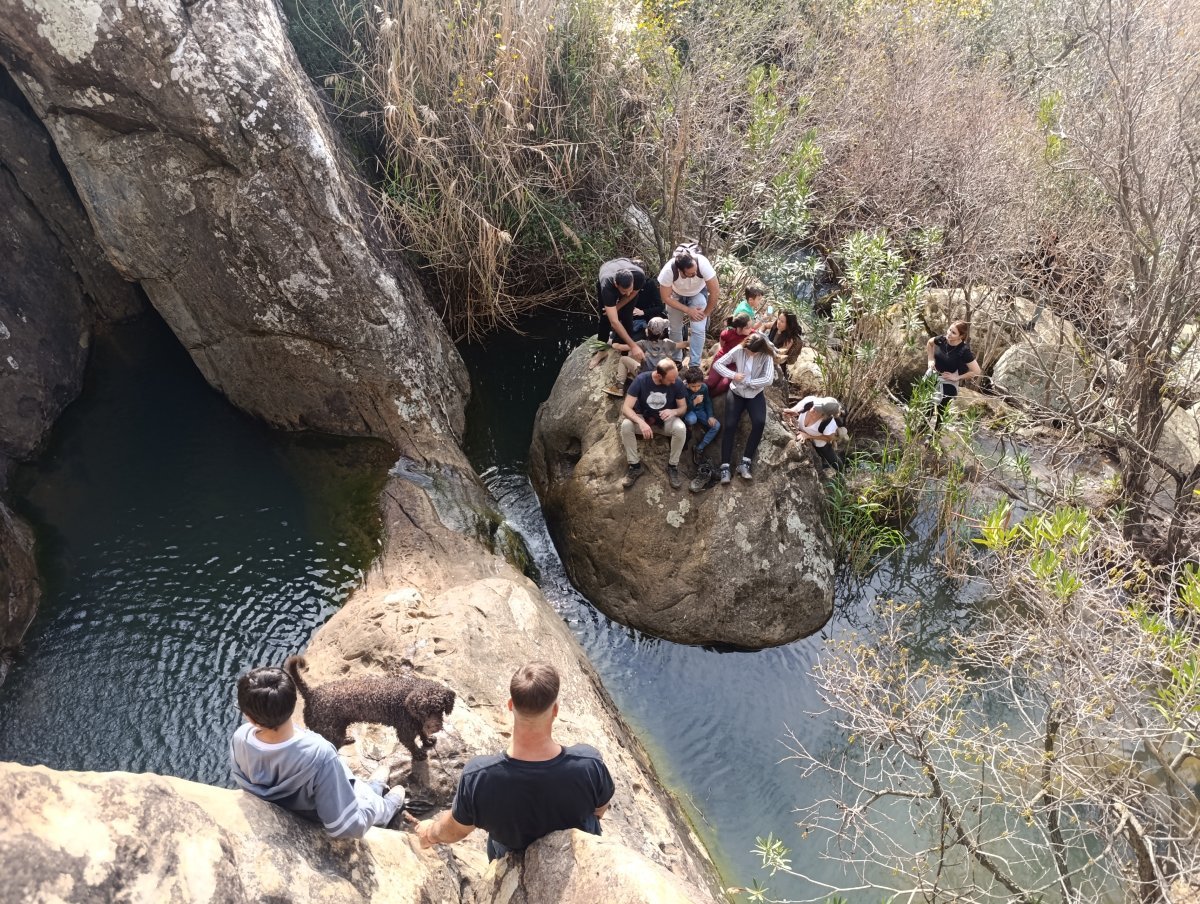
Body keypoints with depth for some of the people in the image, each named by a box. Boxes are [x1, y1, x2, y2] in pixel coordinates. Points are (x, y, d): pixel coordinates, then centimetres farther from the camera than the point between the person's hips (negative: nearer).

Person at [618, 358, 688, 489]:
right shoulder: (641, 380, -23)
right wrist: (641, 422, -43)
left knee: (681, 428, -33)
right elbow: (626, 408, -25)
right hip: (643, 418, 0)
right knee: (626, 425, -31)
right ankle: (635, 466, -14)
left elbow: (684, 408, -6)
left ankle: (672, 466, -11)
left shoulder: (677, 383, -18)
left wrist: (674, 411, -31)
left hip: (666, 420, 0)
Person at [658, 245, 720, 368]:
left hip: (698, 293, -1)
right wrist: (688, 310, -22)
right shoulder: (668, 270, -39)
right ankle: (676, 361, 29)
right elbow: (666, 297, -23)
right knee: (675, 328, 7)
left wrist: (705, 313, -18)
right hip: (676, 294, 1)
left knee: (698, 329, -12)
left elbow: (715, 291, -28)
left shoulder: (702, 264, -41)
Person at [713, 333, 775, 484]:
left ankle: (745, 463, -19)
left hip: (755, 394, 0)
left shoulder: (766, 357, -13)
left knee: (759, 423, -26)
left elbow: (768, 379, -22)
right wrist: (733, 375, -23)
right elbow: (717, 364, -10)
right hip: (736, 392, 0)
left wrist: (747, 382, -21)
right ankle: (725, 466, -17)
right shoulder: (738, 350, -11)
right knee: (730, 425, -18)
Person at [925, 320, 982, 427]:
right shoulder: (942, 340, -13)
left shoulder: (963, 351, -25)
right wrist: (930, 359, 3)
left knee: (940, 412, 13)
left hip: (947, 384, -4)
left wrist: (957, 377, -16)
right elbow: (930, 343, 12)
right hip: (932, 376, 4)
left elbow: (977, 371, -21)